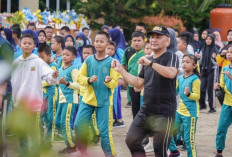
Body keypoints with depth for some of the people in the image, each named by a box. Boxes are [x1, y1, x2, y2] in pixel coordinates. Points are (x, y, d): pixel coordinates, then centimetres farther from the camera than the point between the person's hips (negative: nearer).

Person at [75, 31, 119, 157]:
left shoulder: (111, 62, -4)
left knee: (104, 131, -6)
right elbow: (80, 77, 3)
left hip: (104, 101, -4)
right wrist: (89, 80, -15)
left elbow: (115, 82, -6)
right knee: (78, 125, 1)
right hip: (88, 99, 4)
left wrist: (108, 81, -27)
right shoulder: (88, 60, 4)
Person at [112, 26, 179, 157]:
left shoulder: (171, 57, -7)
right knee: (131, 140, 8)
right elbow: (139, 84, 17)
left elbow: (171, 73, -29)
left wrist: (150, 63, -31)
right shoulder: (147, 61, 15)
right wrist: (120, 70, 14)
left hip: (164, 113, -7)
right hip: (146, 111, 7)